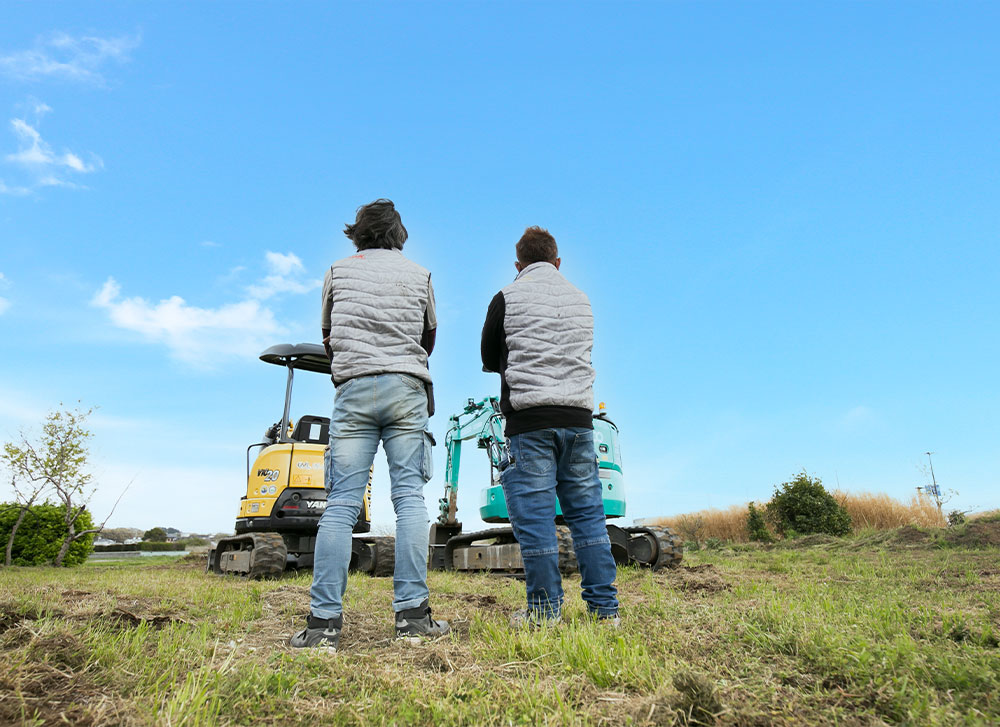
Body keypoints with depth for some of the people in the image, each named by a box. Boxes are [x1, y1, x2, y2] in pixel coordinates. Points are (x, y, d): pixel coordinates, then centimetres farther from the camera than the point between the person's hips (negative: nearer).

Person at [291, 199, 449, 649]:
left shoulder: (338, 271, 13)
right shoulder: (418, 275, 13)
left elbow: (328, 337, 20)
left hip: (354, 388, 0)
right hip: (406, 389, 0)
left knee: (341, 502, -2)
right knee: (409, 497, -2)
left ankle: (324, 621, -4)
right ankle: (412, 615, -4)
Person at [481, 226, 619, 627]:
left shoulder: (506, 299, 1)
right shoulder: (582, 300, 13)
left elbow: (490, 360, 11)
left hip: (529, 420, -4)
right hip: (578, 417, 4)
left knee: (534, 513, 1)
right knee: (587, 510, 9)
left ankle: (544, 612, 7)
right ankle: (605, 607, 14)